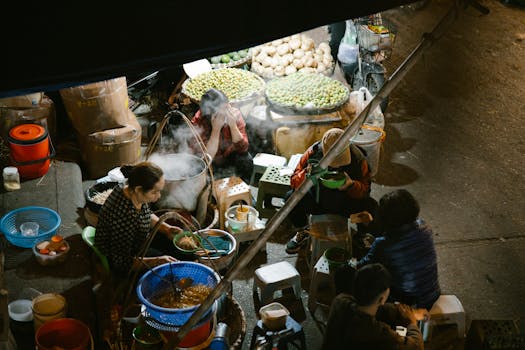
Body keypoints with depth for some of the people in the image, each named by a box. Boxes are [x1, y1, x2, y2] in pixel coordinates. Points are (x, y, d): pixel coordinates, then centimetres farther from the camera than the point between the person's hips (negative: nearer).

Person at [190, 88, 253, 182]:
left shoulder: (235, 114, -21)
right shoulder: (198, 124, -28)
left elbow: (243, 148, -20)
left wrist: (233, 126, -36)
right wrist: (216, 130, -40)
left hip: (231, 156, 2)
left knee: (247, 160, -25)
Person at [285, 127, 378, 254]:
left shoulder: (357, 158, -19)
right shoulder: (313, 153, -19)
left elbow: (365, 190, -14)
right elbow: (294, 180, -14)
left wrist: (350, 185, -38)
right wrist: (307, 174, -38)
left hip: (345, 201, -1)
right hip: (317, 199, 1)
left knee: (371, 206, -30)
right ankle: (302, 233, 5)